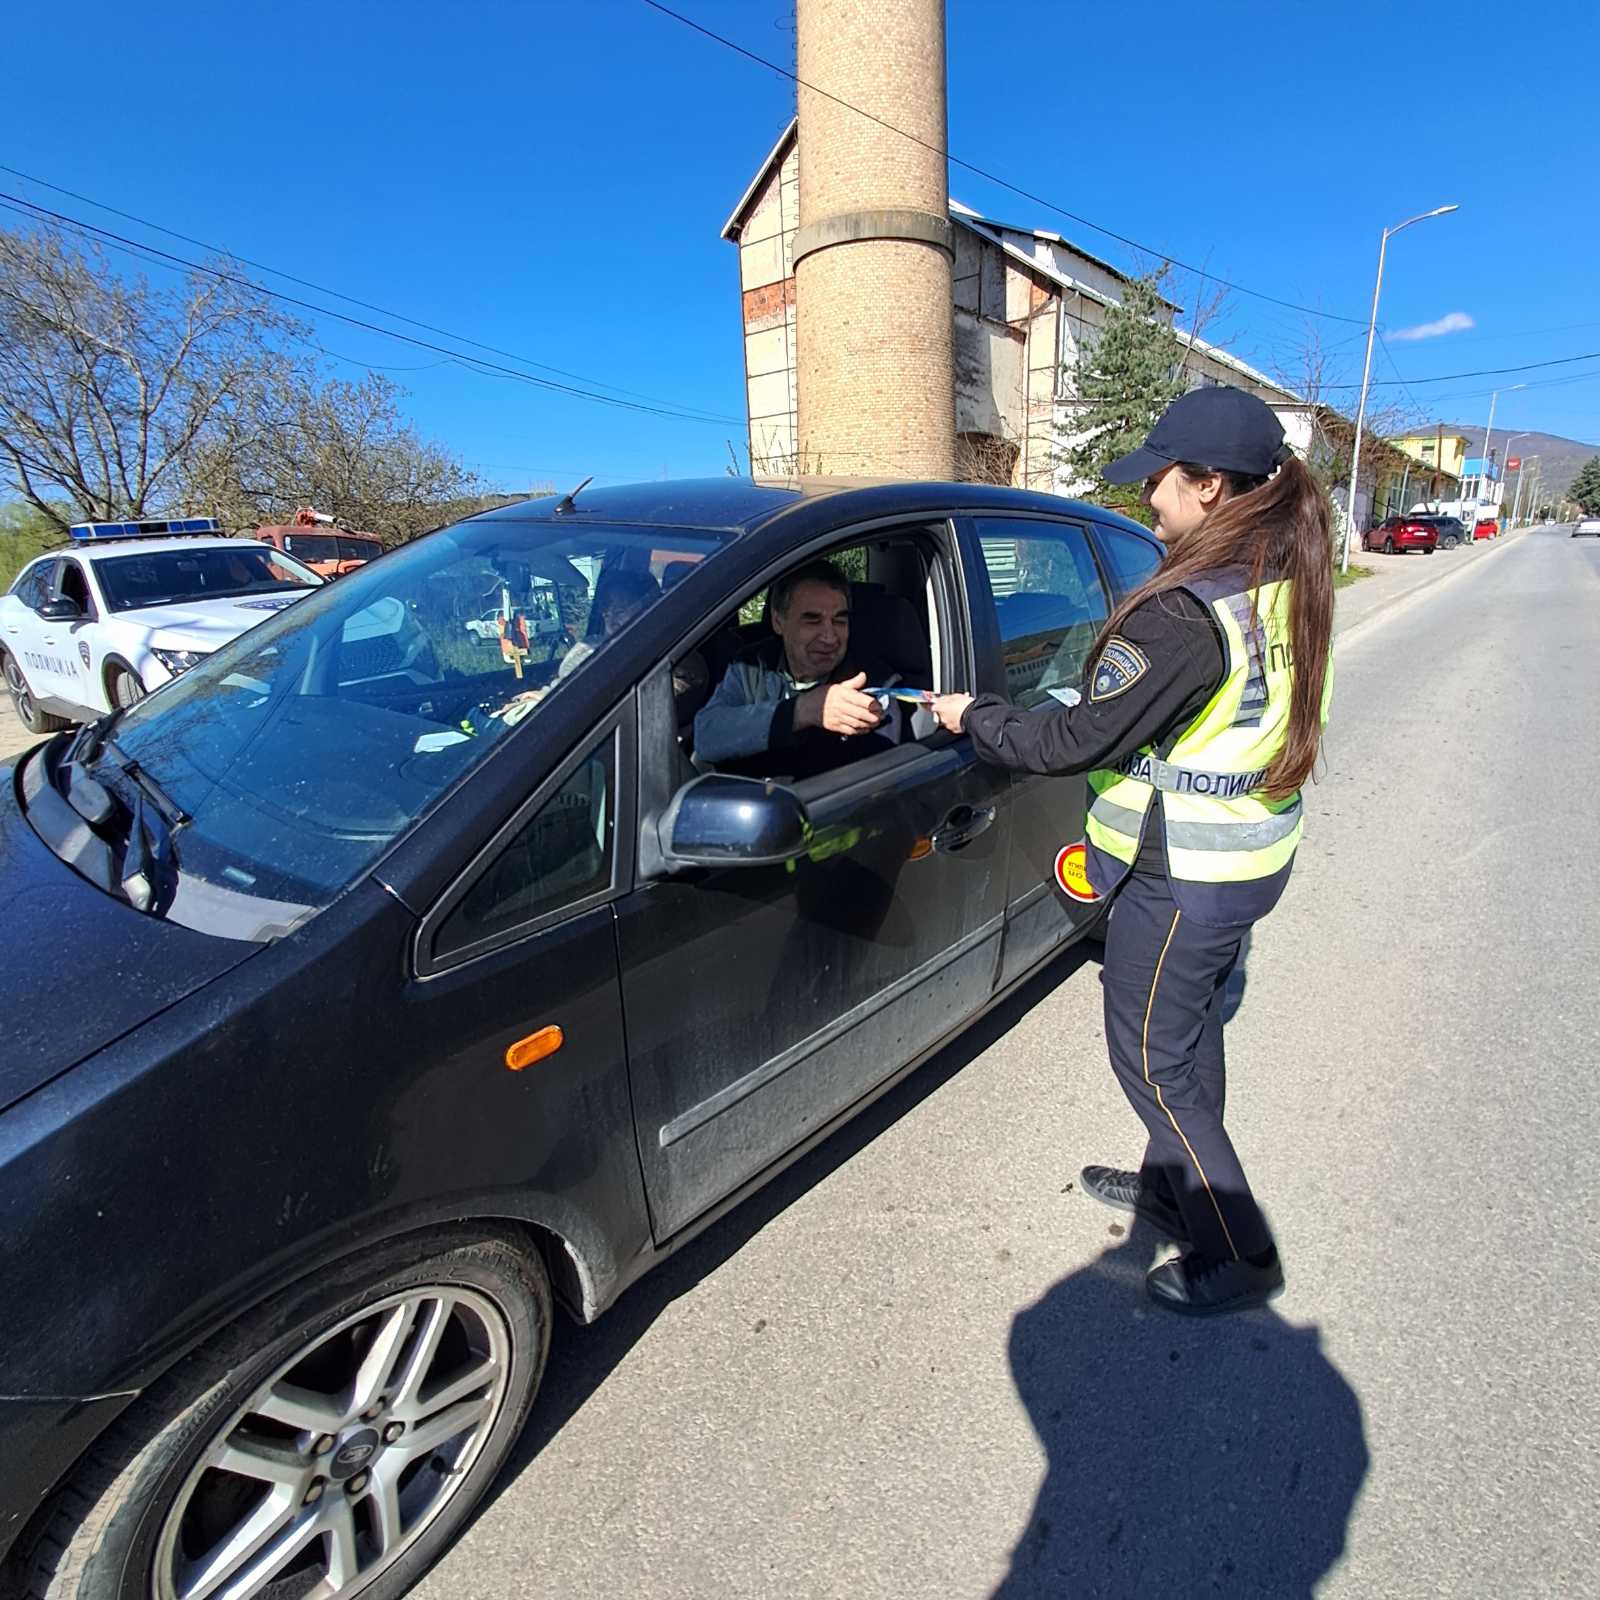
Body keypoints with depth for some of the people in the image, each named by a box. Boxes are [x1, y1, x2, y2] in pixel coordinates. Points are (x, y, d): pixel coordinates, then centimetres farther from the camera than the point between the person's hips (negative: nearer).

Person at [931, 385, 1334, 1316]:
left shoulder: (1183, 612, -27)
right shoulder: (1289, 584, 2)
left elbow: (1079, 741, -23)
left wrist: (974, 718, -8)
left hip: (1183, 875, -9)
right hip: (1256, 854, 9)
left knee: (1151, 1056, 8)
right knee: (1191, 1027, 24)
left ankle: (1238, 1256, 24)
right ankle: (1174, 1184, 45)